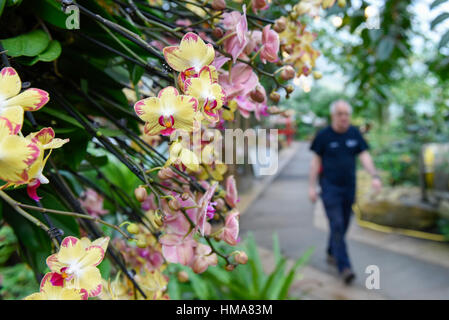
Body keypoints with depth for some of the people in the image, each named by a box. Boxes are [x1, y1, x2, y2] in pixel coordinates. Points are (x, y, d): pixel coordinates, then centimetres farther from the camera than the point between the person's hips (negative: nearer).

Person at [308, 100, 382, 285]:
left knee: (343, 225, 14)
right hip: (330, 187, -4)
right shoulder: (323, 135, -5)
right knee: (337, 225, -10)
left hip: (349, 186, 4)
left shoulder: (355, 133, 4)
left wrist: (374, 176, -16)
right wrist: (312, 186, -4)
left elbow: (364, 156, 0)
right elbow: (316, 161, -1)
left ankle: (332, 254, 34)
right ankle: (344, 267, -10)